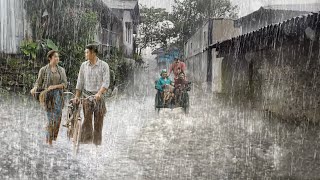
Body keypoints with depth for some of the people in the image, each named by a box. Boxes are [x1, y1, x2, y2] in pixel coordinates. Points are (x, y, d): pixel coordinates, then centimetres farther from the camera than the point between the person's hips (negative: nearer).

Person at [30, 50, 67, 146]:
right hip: (47, 95, -3)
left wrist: (54, 86, -12)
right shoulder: (44, 70, 2)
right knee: (51, 117, -4)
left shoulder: (61, 70, 8)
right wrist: (34, 88, -18)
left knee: (57, 116, -5)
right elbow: (38, 82, 3)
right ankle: (49, 140, 9)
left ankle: (52, 137, 14)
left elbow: (65, 84, 3)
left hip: (58, 95, 3)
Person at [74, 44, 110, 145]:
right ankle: (86, 140, -6)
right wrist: (77, 96, 6)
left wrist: (99, 93, -25)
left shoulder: (104, 65, -3)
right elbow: (80, 82, 12)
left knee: (98, 121, 2)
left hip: (99, 97, -1)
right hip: (87, 96, 2)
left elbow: (106, 82, -11)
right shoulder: (84, 65, 7)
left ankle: (97, 143, 12)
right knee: (87, 118, -10)